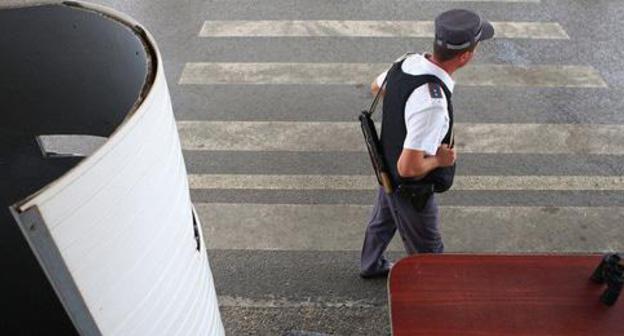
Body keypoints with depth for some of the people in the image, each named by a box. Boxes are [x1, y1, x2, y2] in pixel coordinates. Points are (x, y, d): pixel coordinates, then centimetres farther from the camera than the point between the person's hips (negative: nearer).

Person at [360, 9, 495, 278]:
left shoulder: (407, 62, -15)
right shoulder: (432, 104, -41)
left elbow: (376, 88, 8)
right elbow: (408, 168, -37)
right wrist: (440, 160, -19)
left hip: (386, 169, 9)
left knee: (383, 219, 34)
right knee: (428, 253, 17)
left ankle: (371, 265, 61)